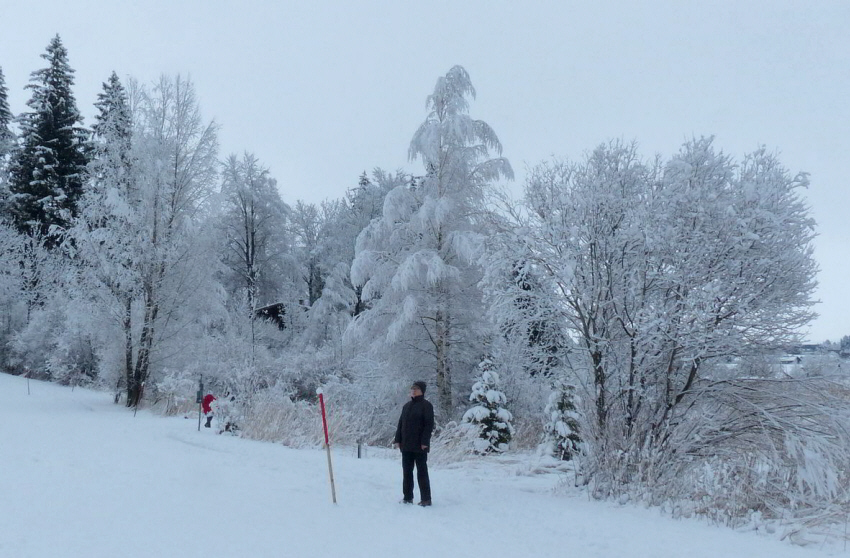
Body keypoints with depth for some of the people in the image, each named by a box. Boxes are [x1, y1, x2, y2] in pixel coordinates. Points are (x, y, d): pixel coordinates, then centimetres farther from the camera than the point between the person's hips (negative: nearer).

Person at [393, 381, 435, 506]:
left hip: (419, 446, -7)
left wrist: (425, 442, -18)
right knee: (406, 472, 9)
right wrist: (397, 439, 8)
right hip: (406, 445, 7)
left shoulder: (426, 405, -6)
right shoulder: (407, 406, 15)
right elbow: (400, 424, 16)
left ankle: (426, 499, 4)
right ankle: (407, 497, 17)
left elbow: (429, 425, -12)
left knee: (422, 472, -2)